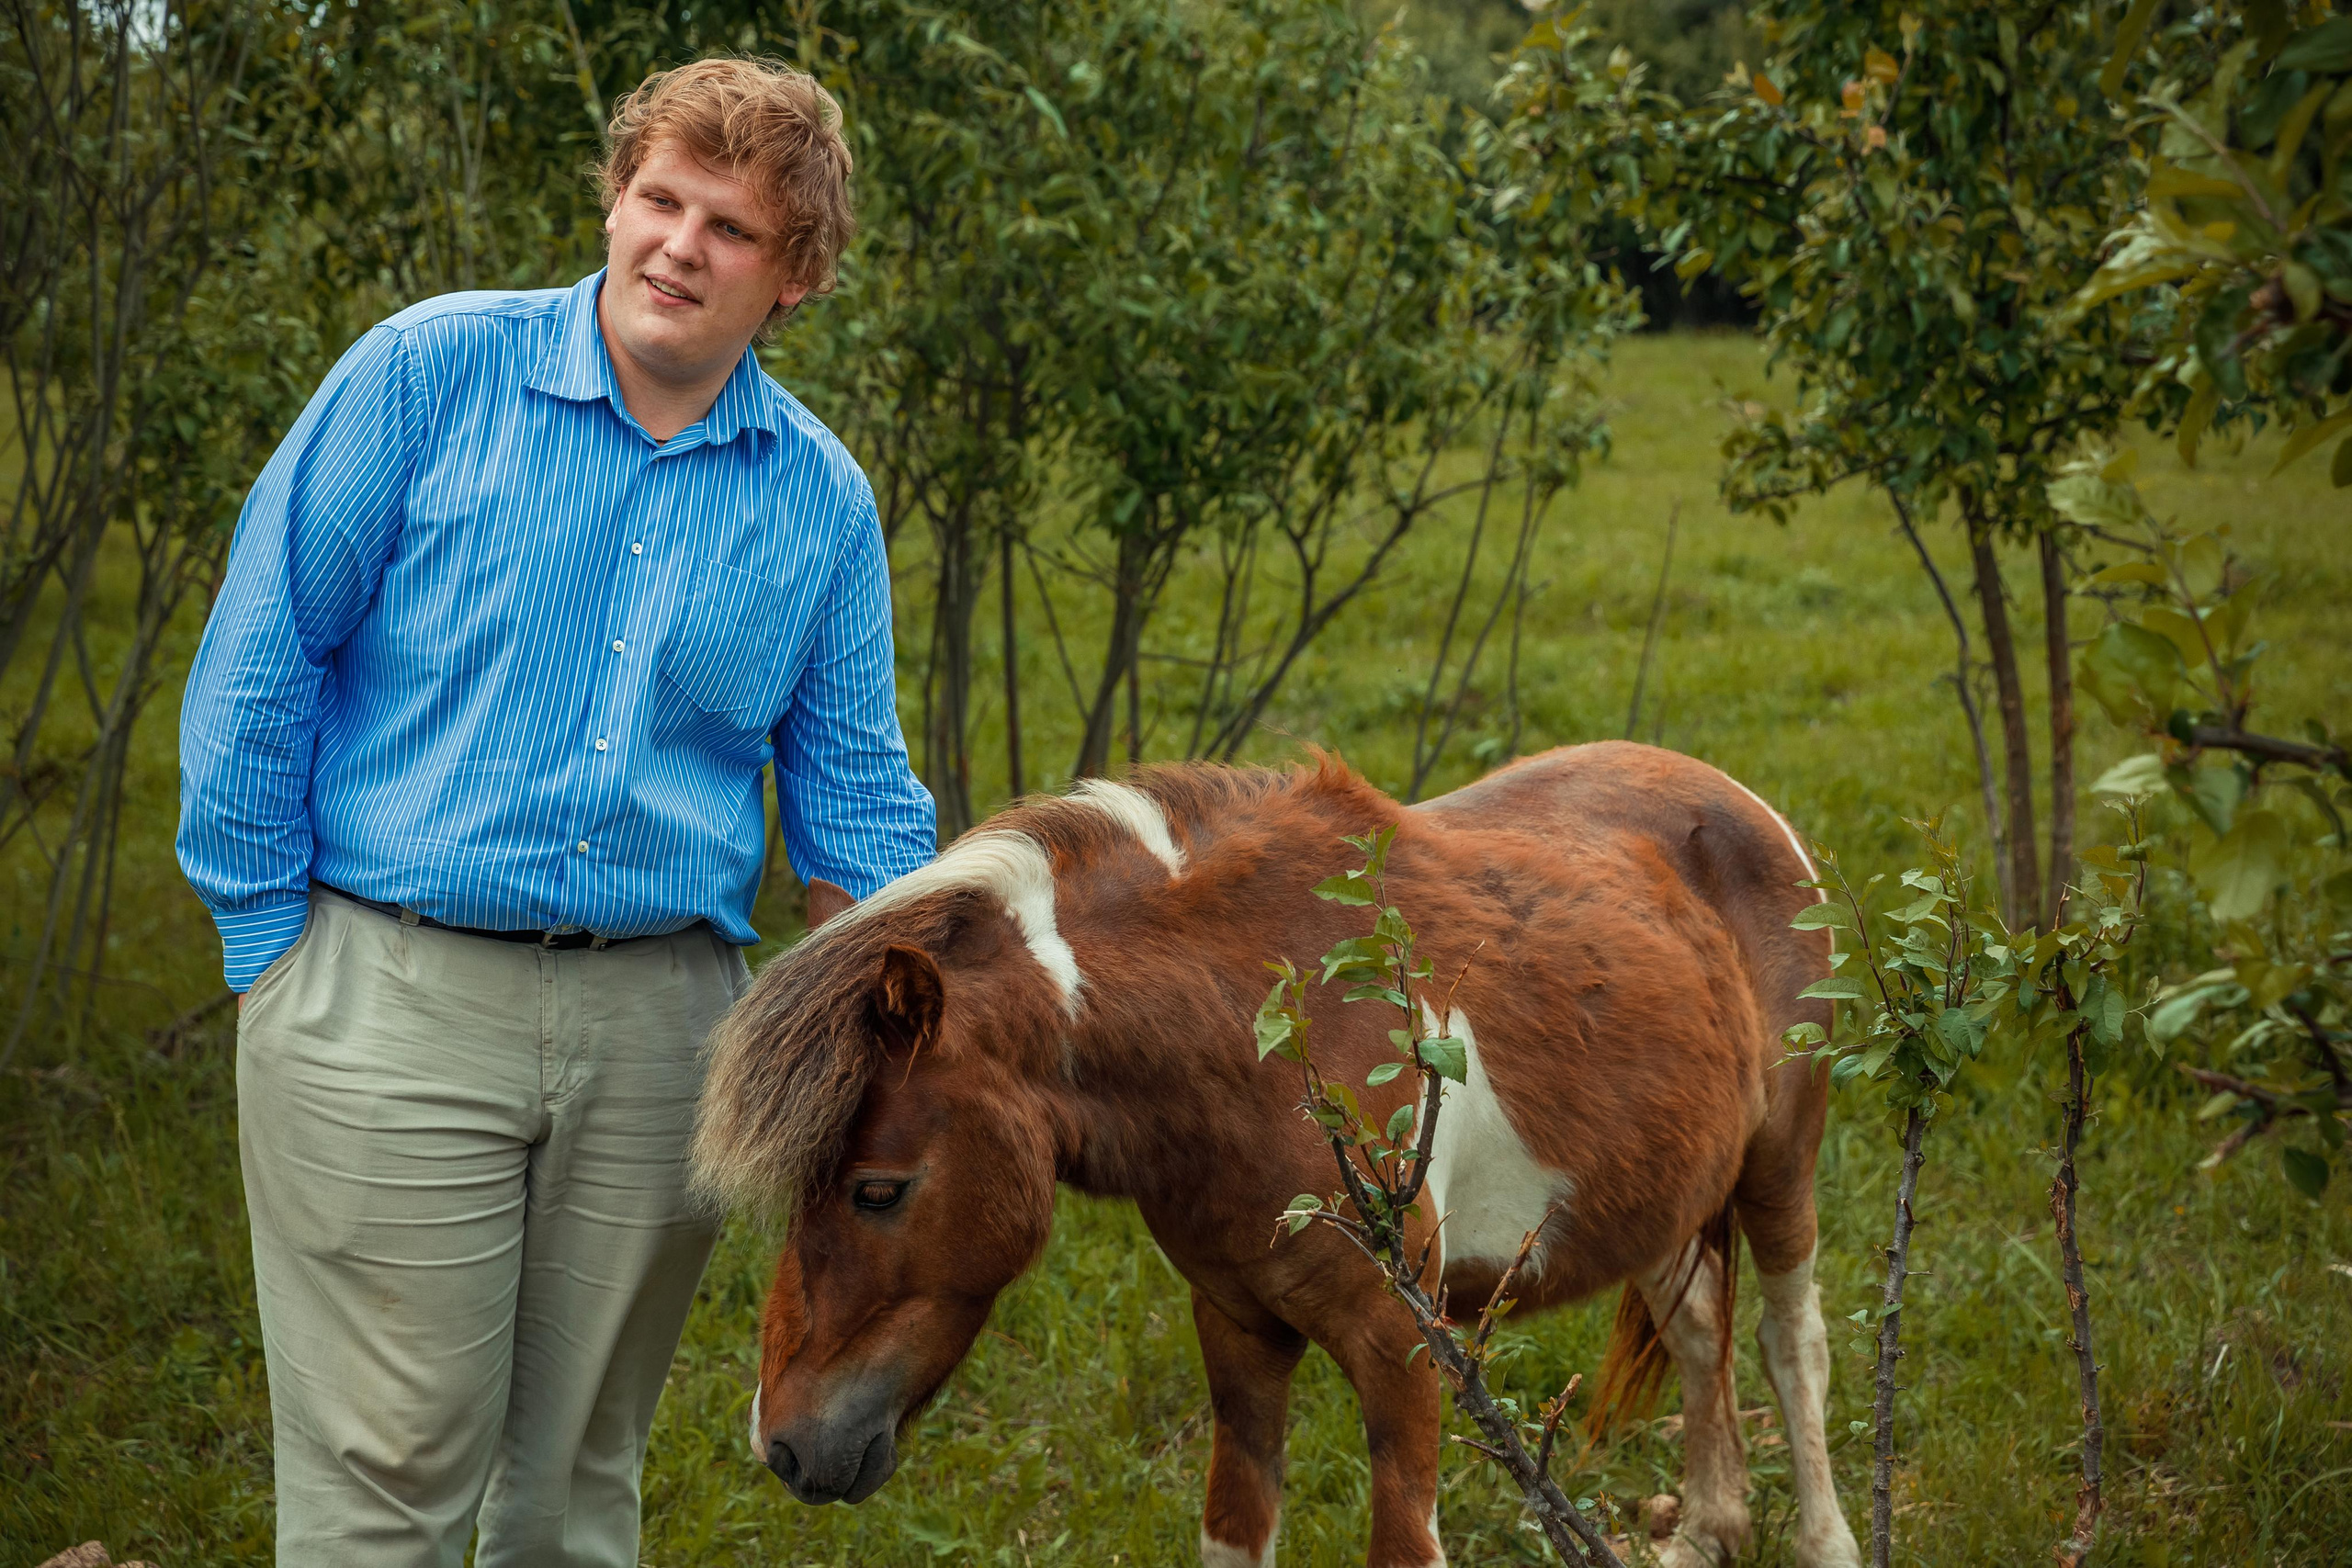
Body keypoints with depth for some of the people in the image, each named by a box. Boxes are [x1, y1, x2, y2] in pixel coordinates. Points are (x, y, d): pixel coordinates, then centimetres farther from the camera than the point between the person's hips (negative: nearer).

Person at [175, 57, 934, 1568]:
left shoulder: (821, 499, 6)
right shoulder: (431, 373, -3)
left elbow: (851, 785, 12)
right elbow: (264, 652, -1)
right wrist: (271, 939, -3)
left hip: (661, 1019, 4)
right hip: (392, 995, -3)